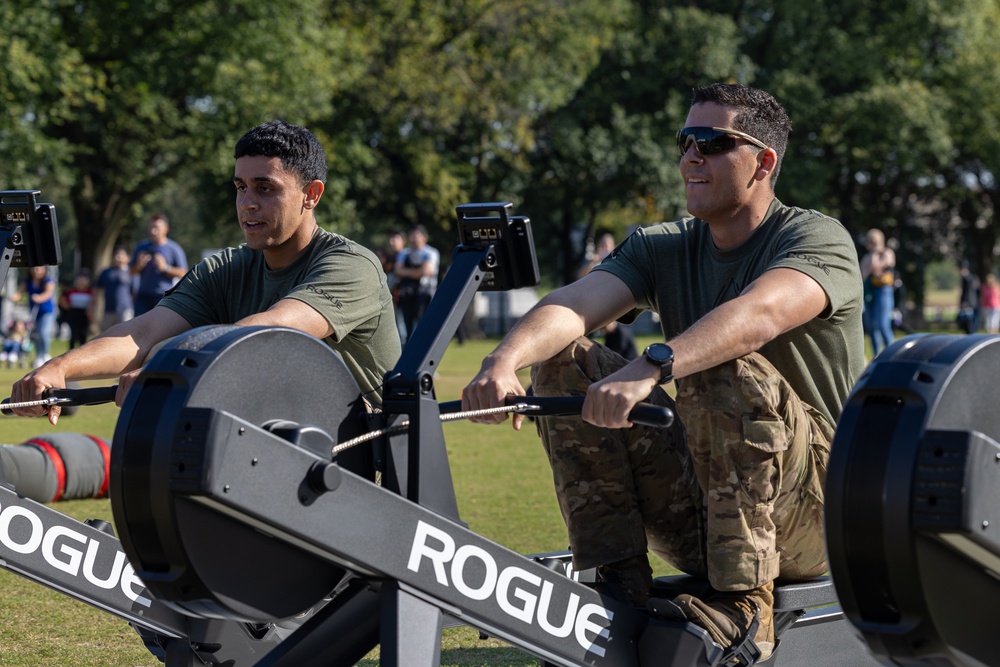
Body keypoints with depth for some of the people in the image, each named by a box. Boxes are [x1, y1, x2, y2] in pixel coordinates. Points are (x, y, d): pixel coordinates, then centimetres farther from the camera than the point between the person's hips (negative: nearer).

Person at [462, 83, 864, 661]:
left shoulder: (818, 239, -8)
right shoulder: (663, 248, 8)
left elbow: (759, 314, -32)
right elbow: (574, 304, -13)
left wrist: (650, 369, -48)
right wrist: (505, 359, -35)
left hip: (813, 510, -5)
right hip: (695, 506, 5)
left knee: (729, 370, -32)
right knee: (566, 360, -7)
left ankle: (743, 603, -27)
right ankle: (619, 572, -13)